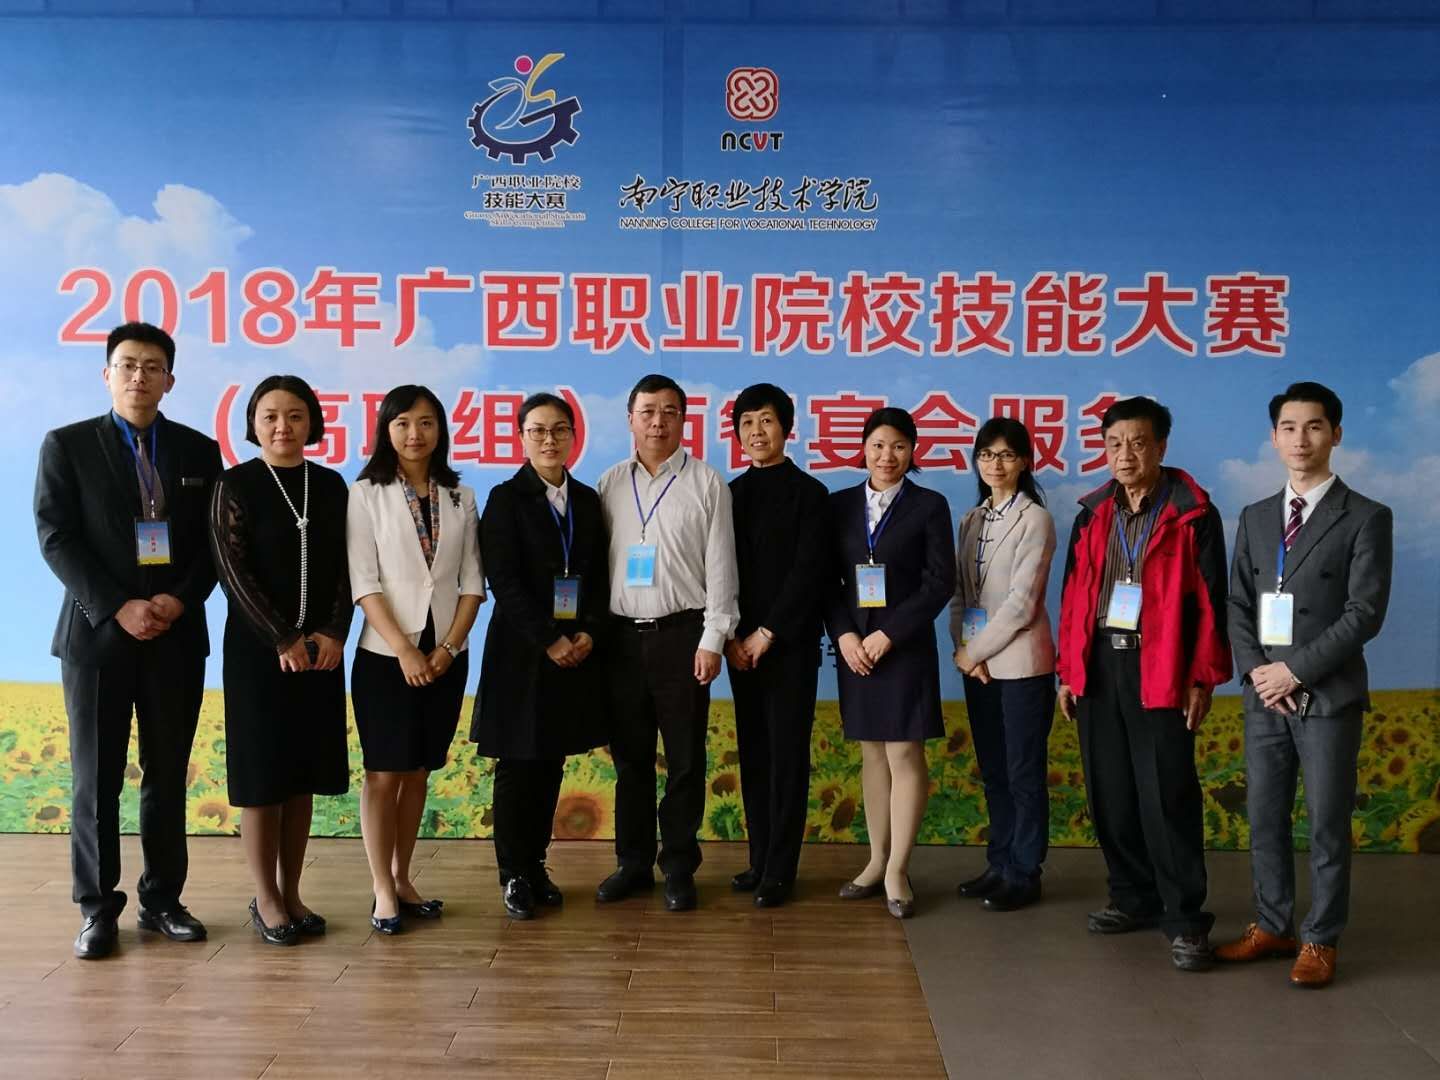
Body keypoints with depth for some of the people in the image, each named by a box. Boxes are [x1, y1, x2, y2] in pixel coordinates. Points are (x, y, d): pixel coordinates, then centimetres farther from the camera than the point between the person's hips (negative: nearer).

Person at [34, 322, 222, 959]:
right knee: (96, 780, 4)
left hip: (176, 635, 2)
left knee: (167, 777, 8)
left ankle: (162, 900, 19)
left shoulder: (199, 450, 9)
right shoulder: (67, 445, 3)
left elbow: (213, 542, 6)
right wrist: (118, 608, -14)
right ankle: (97, 908, 16)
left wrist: (180, 600, -10)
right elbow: (55, 538, -5)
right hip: (97, 633, -2)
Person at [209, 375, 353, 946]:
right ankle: (265, 899, 14)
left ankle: (292, 891, 19)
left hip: (320, 648, 4)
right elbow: (233, 571, -10)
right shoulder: (235, 485, -4)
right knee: (261, 771, 2)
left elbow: (346, 566, 4)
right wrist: (282, 640, -15)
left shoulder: (331, 485, 6)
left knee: (302, 772, 9)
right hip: (257, 648, -3)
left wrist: (333, 633, -9)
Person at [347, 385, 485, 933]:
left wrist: (448, 647, -7)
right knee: (384, 773, 1)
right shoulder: (367, 494, -3)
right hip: (385, 655, -3)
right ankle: (383, 890, 10)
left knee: (418, 771, 11)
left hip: (446, 656, 3)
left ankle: (403, 878, 22)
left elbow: (472, 581, 4)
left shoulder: (460, 498, 7)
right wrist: (405, 650, -15)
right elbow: (364, 583, -9)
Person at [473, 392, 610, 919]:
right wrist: (548, 641, -17)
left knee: (552, 764, 10)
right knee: (518, 765, 3)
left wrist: (589, 634, -7)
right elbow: (505, 582, -12)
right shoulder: (506, 499, -5)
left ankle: (536, 865, 23)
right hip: (522, 652, -4)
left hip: (577, 652, 4)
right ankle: (514, 874, 16)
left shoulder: (587, 500, 9)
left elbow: (599, 578, 8)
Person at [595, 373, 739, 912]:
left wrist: (713, 639, -8)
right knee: (630, 756, 11)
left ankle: (679, 867, 18)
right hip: (622, 635, 3)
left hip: (681, 633, -3)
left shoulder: (706, 483, -1)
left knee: (685, 758, 5)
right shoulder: (611, 484, 8)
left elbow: (720, 566, -3)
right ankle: (633, 862, 24)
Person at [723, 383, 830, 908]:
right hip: (741, 645, 5)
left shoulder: (809, 493, -4)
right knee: (753, 753, 9)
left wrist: (766, 633, -13)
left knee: (786, 756, 0)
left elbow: (809, 572, -11)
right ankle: (760, 859, 19)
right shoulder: (731, 494, 11)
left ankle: (780, 871, 7)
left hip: (789, 644, -5)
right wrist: (731, 637, -2)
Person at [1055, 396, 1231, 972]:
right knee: (1110, 791, 9)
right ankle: (1134, 897, 24)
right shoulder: (1093, 514, 10)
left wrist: (1203, 678, -8)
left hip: (1160, 670, -5)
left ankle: (1185, 918, 7)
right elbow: (1073, 596, 11)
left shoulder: (1192, 514, -3)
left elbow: (1210, 601, -5)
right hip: (1098, 664, 5)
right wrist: (1068, 670, 8)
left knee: (1166, 796, -3)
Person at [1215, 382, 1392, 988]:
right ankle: (1272, 926, 24)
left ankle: (1320, 941, 17)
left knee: (1327, 825, 4)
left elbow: (1364, 614, -11)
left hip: (1328, 697, -4)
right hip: (1265, 695, 5)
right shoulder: (1255, 518, 11)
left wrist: (1296, 671, -15)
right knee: (1264, 819, 10)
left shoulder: (1366, 518, -3)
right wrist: (1255, 670, -6)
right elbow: (1237, 605, 9)